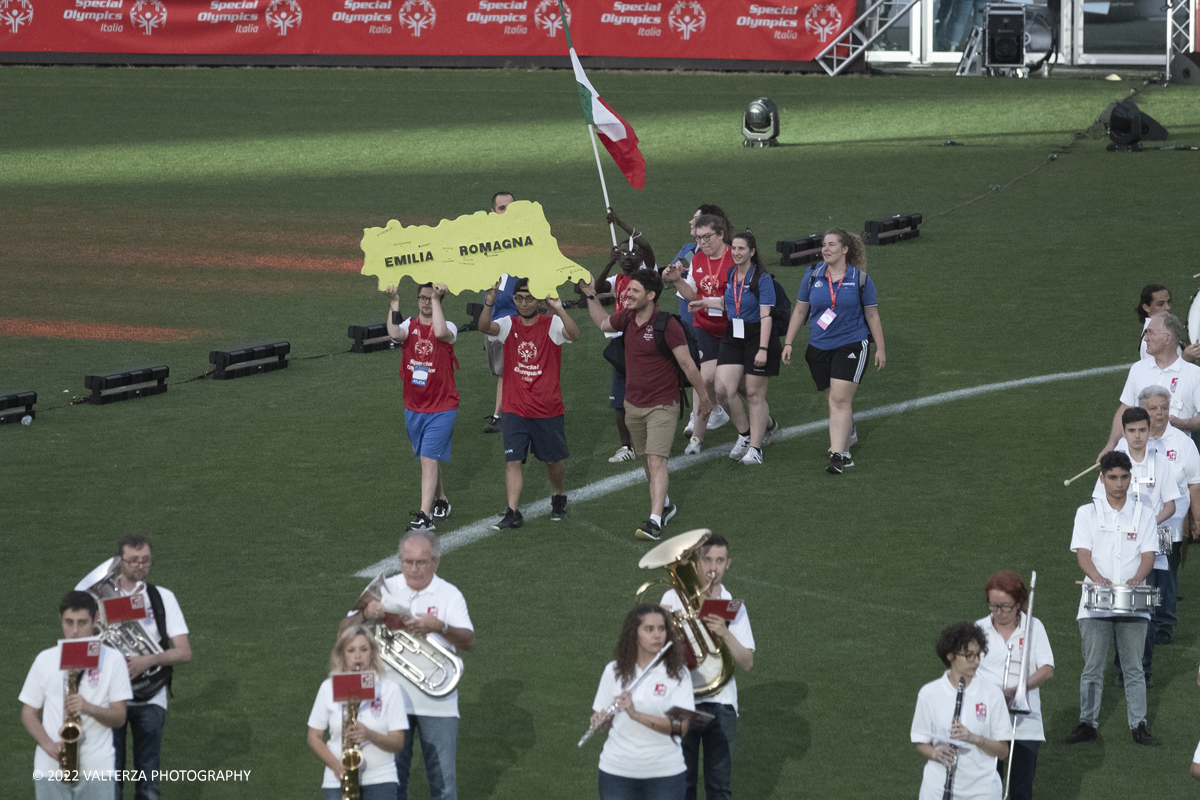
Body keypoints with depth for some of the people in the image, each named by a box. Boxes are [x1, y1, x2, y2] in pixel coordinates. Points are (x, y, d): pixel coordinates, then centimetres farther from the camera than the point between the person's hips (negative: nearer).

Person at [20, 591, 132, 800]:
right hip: (50, 770, 1)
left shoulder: (112, 659, 3)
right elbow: (28, 712, 10)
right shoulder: (45, 660, 7)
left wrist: (89, 708, -18)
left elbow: (119, 717, 2)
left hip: (96, 770, -1)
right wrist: (48, 744, -9)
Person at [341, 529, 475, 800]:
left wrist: (439, 627, -32)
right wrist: (366, 614, -22)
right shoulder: (384, 590, 4)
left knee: (443, 777, 2)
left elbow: (468, 641, -13)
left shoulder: (449, 594, 0)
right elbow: (345, 631, -1)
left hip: (437, 703, -1)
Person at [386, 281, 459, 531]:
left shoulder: (448, 328, -8)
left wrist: (437, 300, -28)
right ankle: (441, 500, 38)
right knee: (429, 458, 18)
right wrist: (394, 303, -23)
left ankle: (425, 516, -16)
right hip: (413, 406, 5)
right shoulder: (410, 325, 2)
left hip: (441, 409, -5)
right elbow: (395, 334, -21)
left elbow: (440, 332, -33)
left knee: (429, 459, -12)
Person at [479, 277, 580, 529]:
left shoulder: (551, 324, -6)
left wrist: (558, 309, -42)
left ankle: (559, 498, 39)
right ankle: (513, 513, -4)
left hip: (548, 408, -1)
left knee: (553, 460, 13)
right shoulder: (509, 325, 1)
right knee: (512, 460, -7)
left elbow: (574, 334, -27)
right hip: (515, 409, 1)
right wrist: (489, 302, -37)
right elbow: (485, 327, -18)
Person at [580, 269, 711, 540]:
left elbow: (687, 364, -14)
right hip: (633, 404, 7)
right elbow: (602, 322, 24)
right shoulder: (627, 318, 1)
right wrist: (590, 294, 16)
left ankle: (655, 522, -22)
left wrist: (704, 398, -9)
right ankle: (665, 504, 39)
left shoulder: (667, 326, -20)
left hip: (662, 406, -7)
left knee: (656, 461, -16)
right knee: (646, 459, 18)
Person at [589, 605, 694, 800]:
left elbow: (681, 727, -14)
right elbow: (601, 717, 9)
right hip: (617, 769, 2)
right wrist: (600, 720, -15)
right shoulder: (614, 671, 2)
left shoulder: (677, 674, -5)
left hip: (664, 771, -2)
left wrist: (636, 714, -25)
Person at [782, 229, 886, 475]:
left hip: (851, 344, -4)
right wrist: (788, 343, 6)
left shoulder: (860, 279, -3)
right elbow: (800, 310, 10)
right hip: (819, 348, 4)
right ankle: (848, 435, 38)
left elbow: (872, 315, 5)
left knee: (840, 399, -14)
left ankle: (838, 454, -15)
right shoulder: (812, 275, 3)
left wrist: (880, 348, 5)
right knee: (834, 399, 11)